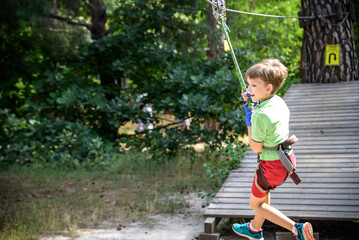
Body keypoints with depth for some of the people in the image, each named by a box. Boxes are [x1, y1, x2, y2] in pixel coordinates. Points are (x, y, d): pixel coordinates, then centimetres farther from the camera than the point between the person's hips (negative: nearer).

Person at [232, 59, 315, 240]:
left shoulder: (261, 115, -28)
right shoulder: (279, 101, -2)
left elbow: (256, 148, -20)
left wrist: (249, 121, -11)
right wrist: (255, 104, 6)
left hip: (272, 165, -9)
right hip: (287, 159, 9)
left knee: (255, 203, 11)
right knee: (264, 194, 29)